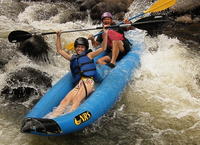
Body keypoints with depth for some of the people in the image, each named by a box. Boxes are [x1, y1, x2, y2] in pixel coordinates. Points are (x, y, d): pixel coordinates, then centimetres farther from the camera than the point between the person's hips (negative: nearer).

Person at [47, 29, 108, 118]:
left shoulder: (89, 55, 19)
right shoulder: (72, 58, 29)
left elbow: (103, 48, 12)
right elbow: (59, 50, 37)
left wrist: (105, 35, 3)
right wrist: (58, 37, 34)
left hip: (88, 82, -3)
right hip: (78, 85, 3)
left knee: (76, 100, -31)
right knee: (66, 100, -25)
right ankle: (52, 116, -44)